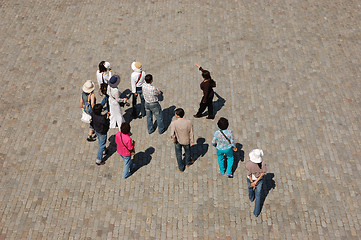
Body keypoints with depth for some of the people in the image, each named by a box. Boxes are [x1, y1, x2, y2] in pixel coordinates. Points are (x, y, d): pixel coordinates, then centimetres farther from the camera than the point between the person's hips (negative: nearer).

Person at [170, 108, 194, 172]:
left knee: (178, 154, 23)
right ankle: (188, 162, 56)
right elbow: (191, 133, -12)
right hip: (186, 141, 1)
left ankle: (181, 168, 38)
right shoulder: (189, 122, -24)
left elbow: (172, 134, -24)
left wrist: (174, 140, -3)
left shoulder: (173, 123, -29)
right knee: (187, 151, 30)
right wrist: (192, 141, 4)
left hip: (177, 141, -1)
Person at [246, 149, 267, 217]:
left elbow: (249, 174, -24)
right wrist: (256, 182, -12)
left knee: (250, 188, 36)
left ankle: (251, 198, 66)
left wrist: (252, 183, -10)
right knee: (258, 196, 19)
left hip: (250, 179, 0)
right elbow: (262, 173, -19)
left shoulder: (248, 163, -35)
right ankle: (256, 212, 28)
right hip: (259, 180, 1)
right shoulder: (262, 163, -29)